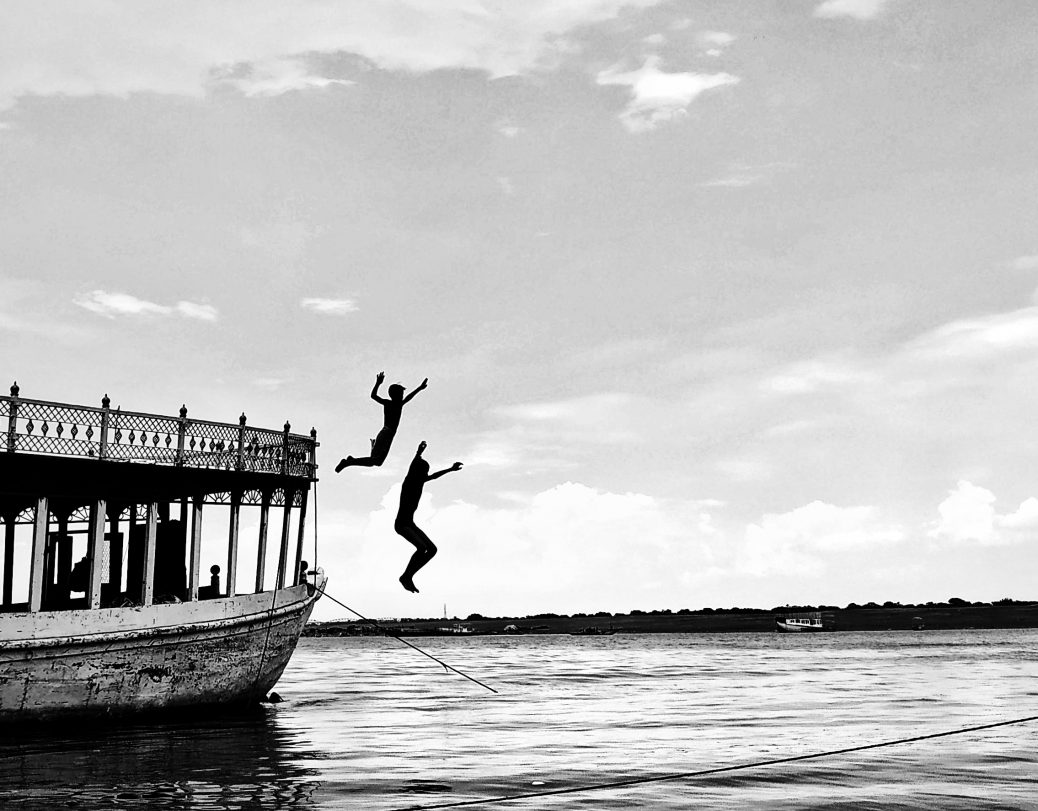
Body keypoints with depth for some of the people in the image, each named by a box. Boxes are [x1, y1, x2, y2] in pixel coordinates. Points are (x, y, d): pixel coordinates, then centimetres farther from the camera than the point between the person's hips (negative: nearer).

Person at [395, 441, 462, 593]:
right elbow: (411, 470, -34)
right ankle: (406, 576, -13)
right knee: (422, 547, -27)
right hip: (401, 524, -9)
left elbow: (433, 476, 28)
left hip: (410, 524, 9)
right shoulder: (408, 482, -13)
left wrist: (451, 469, 36)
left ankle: (408, 576, 7)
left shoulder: (419, 482, 10)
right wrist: (418, 455, -50)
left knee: (432, 549, 3)